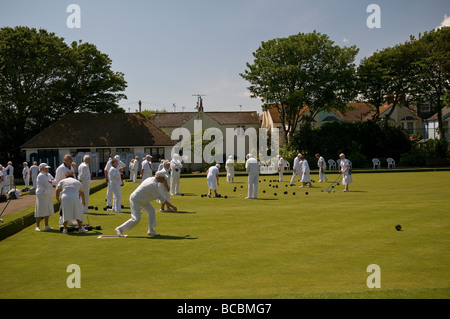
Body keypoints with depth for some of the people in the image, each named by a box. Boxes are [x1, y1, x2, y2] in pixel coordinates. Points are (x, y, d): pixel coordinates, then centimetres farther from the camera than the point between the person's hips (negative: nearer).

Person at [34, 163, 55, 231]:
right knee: (40, 211, -6)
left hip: (48, 196, 8)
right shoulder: (41, 176, -13)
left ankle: (46, 226, 21)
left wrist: (50, 182, -11)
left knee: (47, 211, 12)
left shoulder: (48, 175, 14)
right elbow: (47, 185, -20)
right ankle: (37, 226, 0)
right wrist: (52, 183, -2)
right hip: (42, 195, -8)